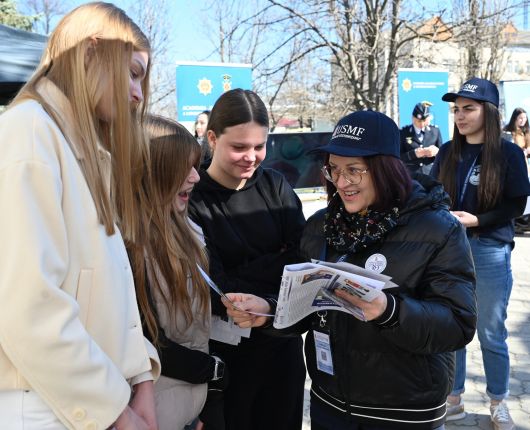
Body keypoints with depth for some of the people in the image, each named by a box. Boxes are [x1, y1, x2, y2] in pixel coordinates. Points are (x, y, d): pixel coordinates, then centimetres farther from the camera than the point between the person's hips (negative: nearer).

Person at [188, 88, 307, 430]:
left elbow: (306, 258, -6)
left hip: (284, 346, 4)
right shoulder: (193, 201, -14)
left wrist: (249, 273, -20)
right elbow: (216, 293, -17)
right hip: (225, 355, -4)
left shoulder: (274, 186, 0)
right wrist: (278, 265, -21)